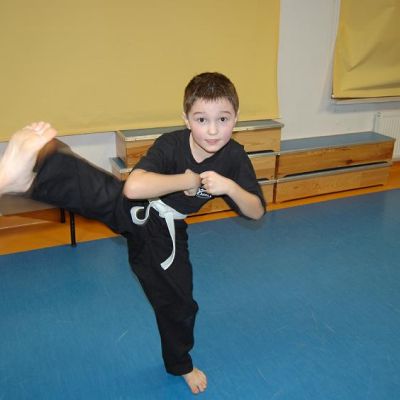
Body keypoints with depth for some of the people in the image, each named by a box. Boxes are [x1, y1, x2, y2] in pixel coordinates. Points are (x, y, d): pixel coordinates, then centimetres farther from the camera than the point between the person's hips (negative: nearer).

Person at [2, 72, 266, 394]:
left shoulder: (234, 157, -15)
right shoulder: (170, 144, -28)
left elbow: (257, 212, -10)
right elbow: (133, 187, -46)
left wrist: (230, 187, -29)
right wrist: (187, 179, -35)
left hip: (163, 232, 4)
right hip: (125, 207, -4)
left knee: (178, 302, 19)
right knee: (70, 177, -35)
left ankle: (181, 364, 47)